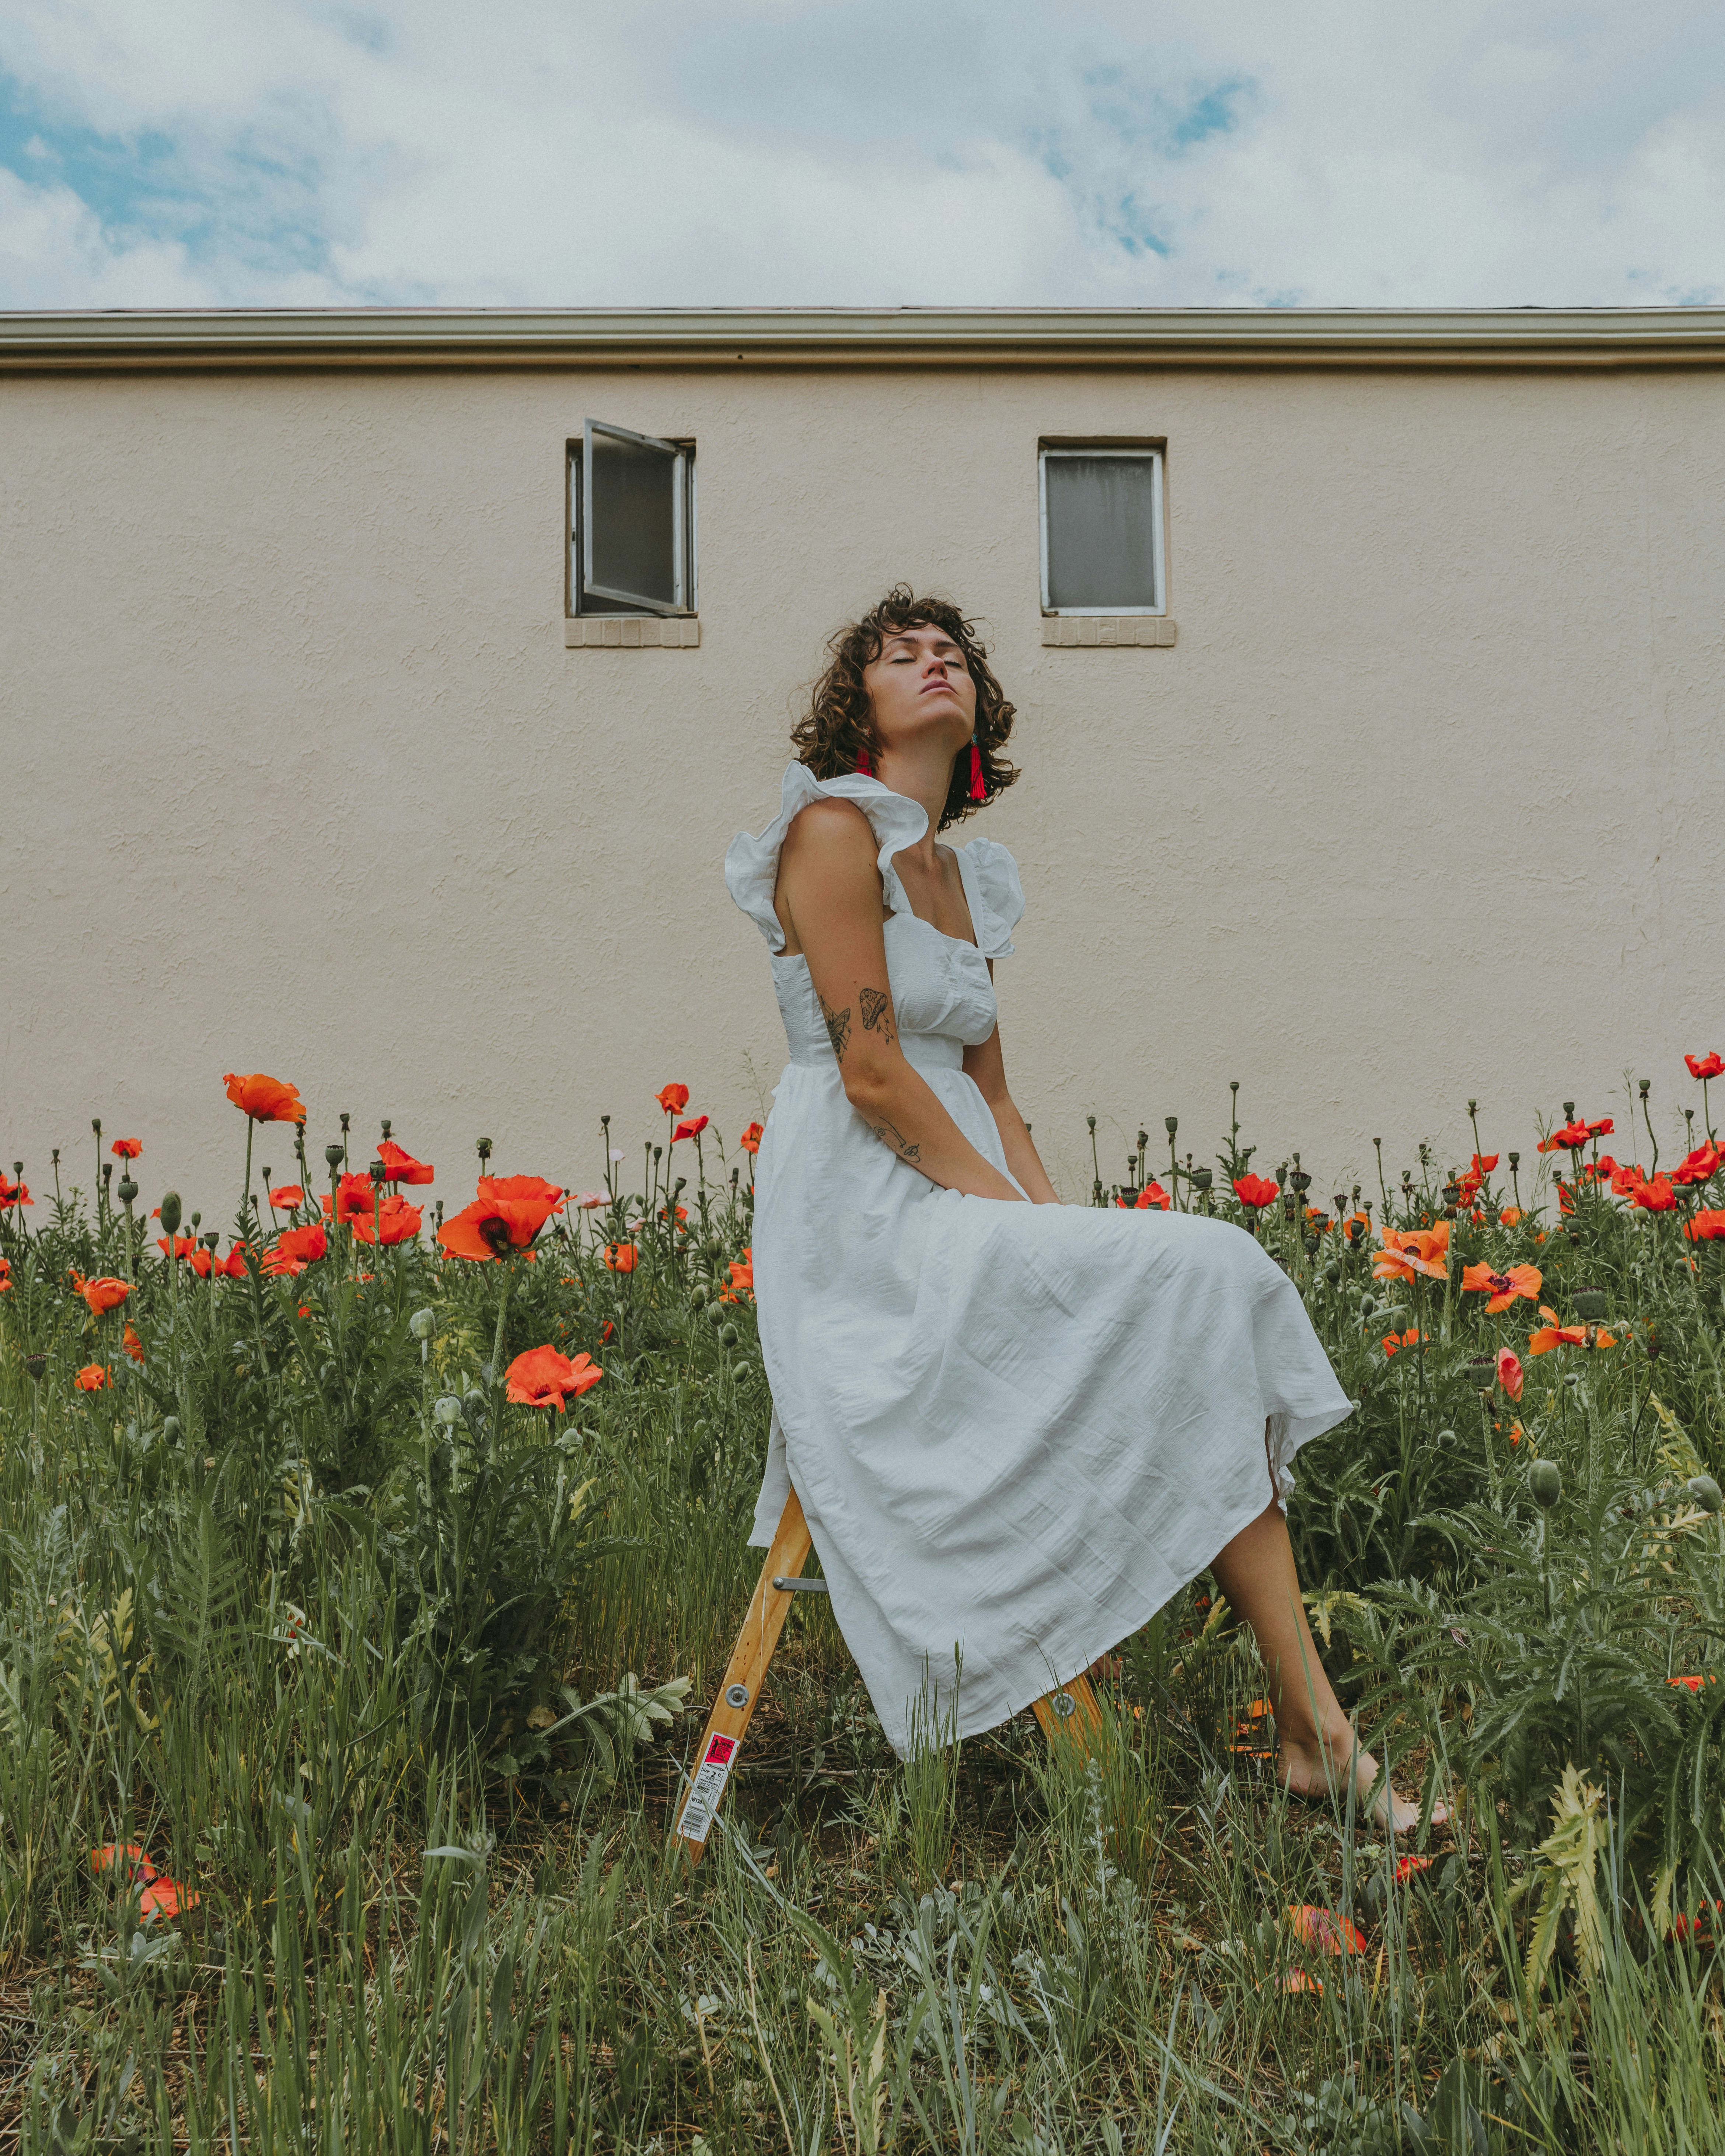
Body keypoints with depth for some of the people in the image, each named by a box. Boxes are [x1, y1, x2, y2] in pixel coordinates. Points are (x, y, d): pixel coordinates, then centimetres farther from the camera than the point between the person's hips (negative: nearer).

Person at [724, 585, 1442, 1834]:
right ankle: (1312, 1724, -10)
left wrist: (1055, 1219, 0)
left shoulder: (969, 880, 20)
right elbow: (869, 1070, -14)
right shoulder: (834, 828, -5)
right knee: (1202, 1279, -19)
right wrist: (1012, 1210, -13)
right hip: (860, 1220, -8)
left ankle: (1307, 1728, -7)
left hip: (962, 1210, 8)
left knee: (1209, 1301, -10)